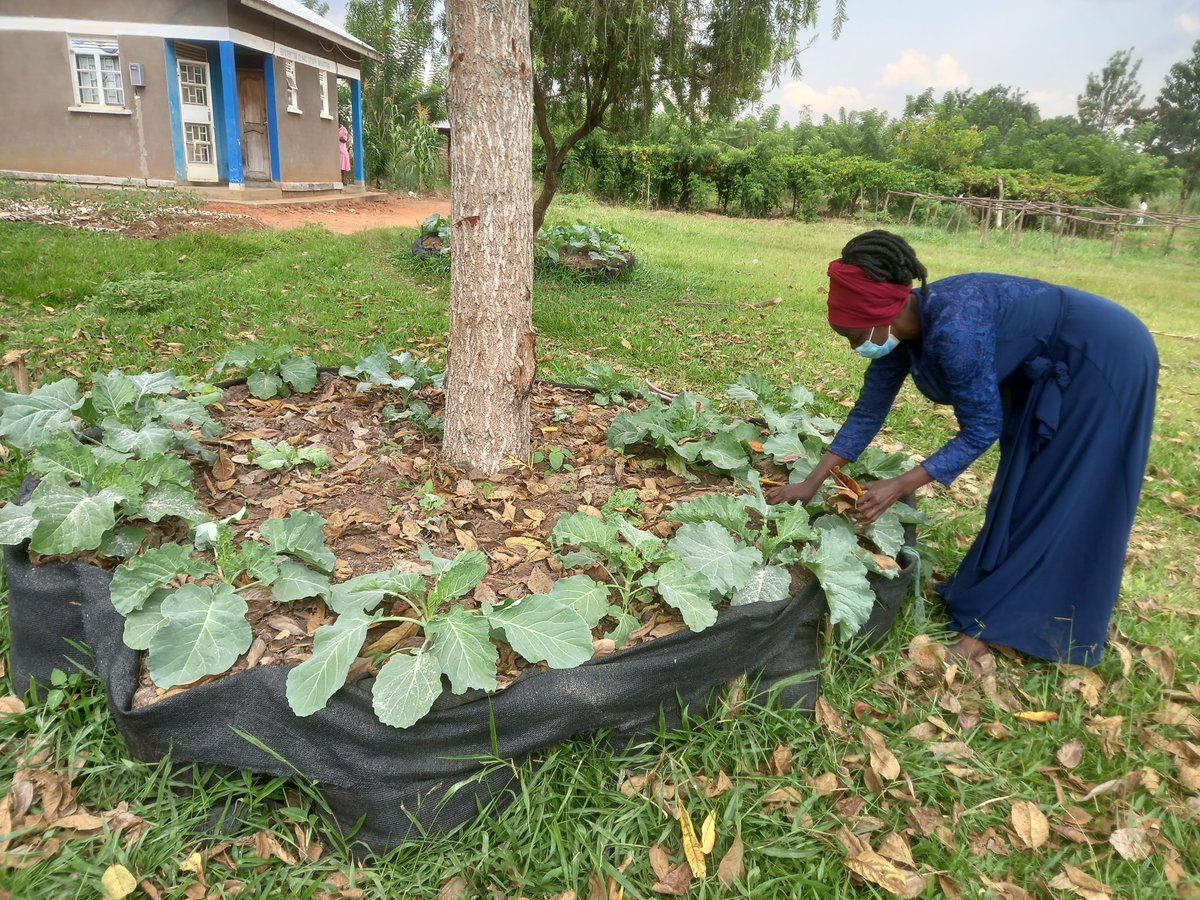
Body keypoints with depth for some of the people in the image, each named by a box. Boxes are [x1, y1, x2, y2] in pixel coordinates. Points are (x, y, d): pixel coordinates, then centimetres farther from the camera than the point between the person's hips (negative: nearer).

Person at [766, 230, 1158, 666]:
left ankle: (996, 623, 6)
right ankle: (992, 599, 28)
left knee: (1059, 499, -1)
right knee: (1024, 488, 15)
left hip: (1104, 359, -8)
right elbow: (867, 413, -1)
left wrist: (900, 485, -26)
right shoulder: (898, 331, -10)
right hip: (1047, 371, 8)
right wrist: (811, 483, -1)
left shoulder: (953, 329, -36)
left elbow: (982, 427, -25)